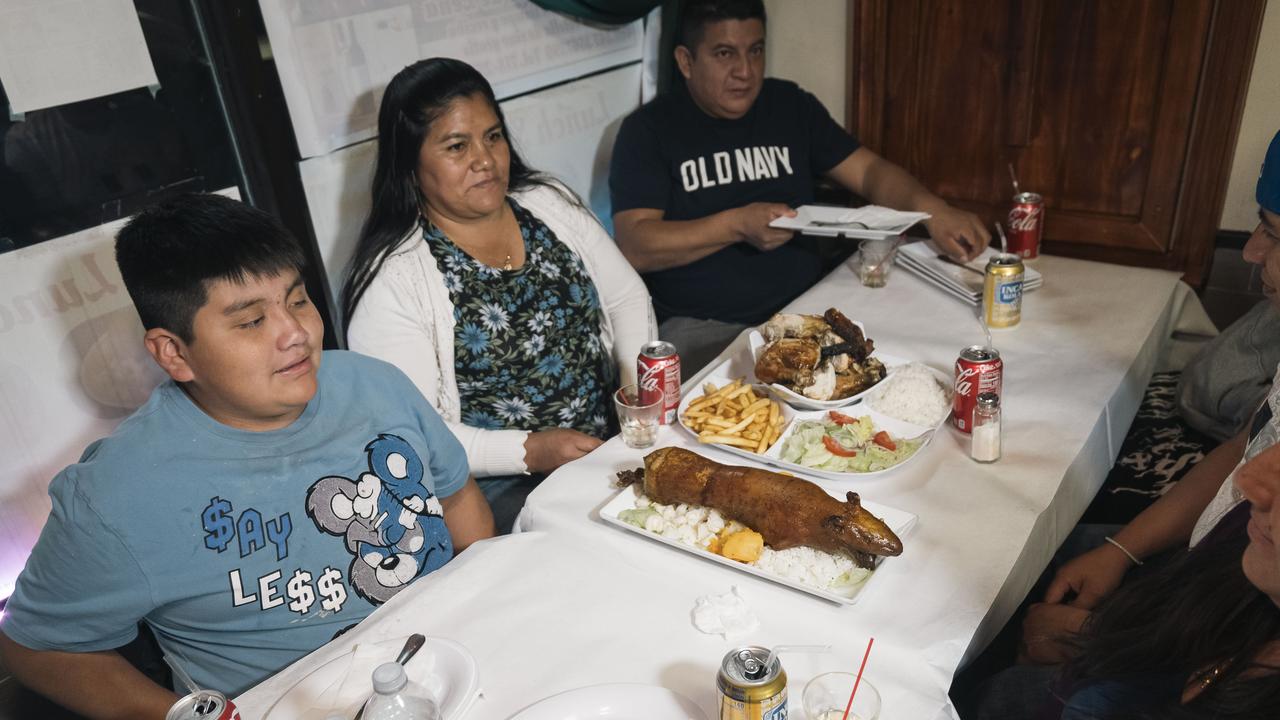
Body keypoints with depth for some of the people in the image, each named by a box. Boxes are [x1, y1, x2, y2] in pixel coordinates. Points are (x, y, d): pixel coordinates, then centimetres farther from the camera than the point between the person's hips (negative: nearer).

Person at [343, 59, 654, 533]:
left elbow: (626, 297, 12)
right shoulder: (392, 279, -12)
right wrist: (530, 451, -21)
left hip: (610, 439, 6)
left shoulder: (551, 204, 6)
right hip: (495, 487, -5)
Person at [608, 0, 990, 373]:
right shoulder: (648, 129, -3)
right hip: (701, 325, -4)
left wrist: (932, 210, -11)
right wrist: (737, 225, -23)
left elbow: (869, 170, 9)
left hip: (805, 306, 5)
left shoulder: (792, 106, 10)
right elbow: (634, 246, -12)